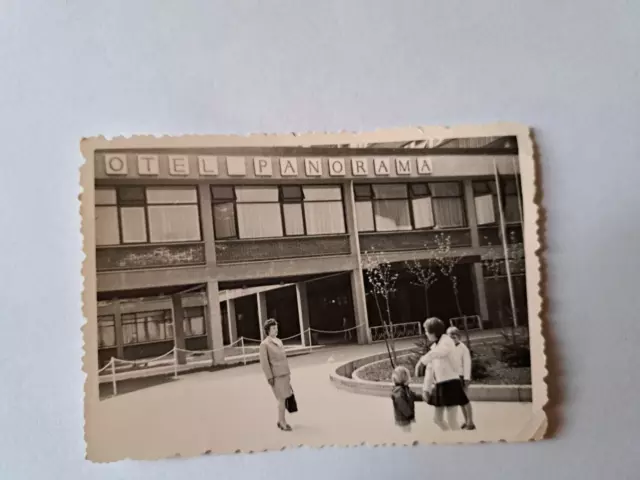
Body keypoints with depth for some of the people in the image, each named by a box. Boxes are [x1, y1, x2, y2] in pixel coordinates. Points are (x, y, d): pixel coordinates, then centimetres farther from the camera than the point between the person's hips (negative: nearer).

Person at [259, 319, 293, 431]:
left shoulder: (279, 341, 13)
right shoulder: (264, 344, -11)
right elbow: (264, 362, -14)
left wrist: (288, 373, 17)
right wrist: (269, 377, -17)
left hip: (284, 374, 8)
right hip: (276, 376, -7)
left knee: (285, 398, 9)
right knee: (282, 398, -7)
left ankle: (280, 421, 21)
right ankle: (283, 423, 5)